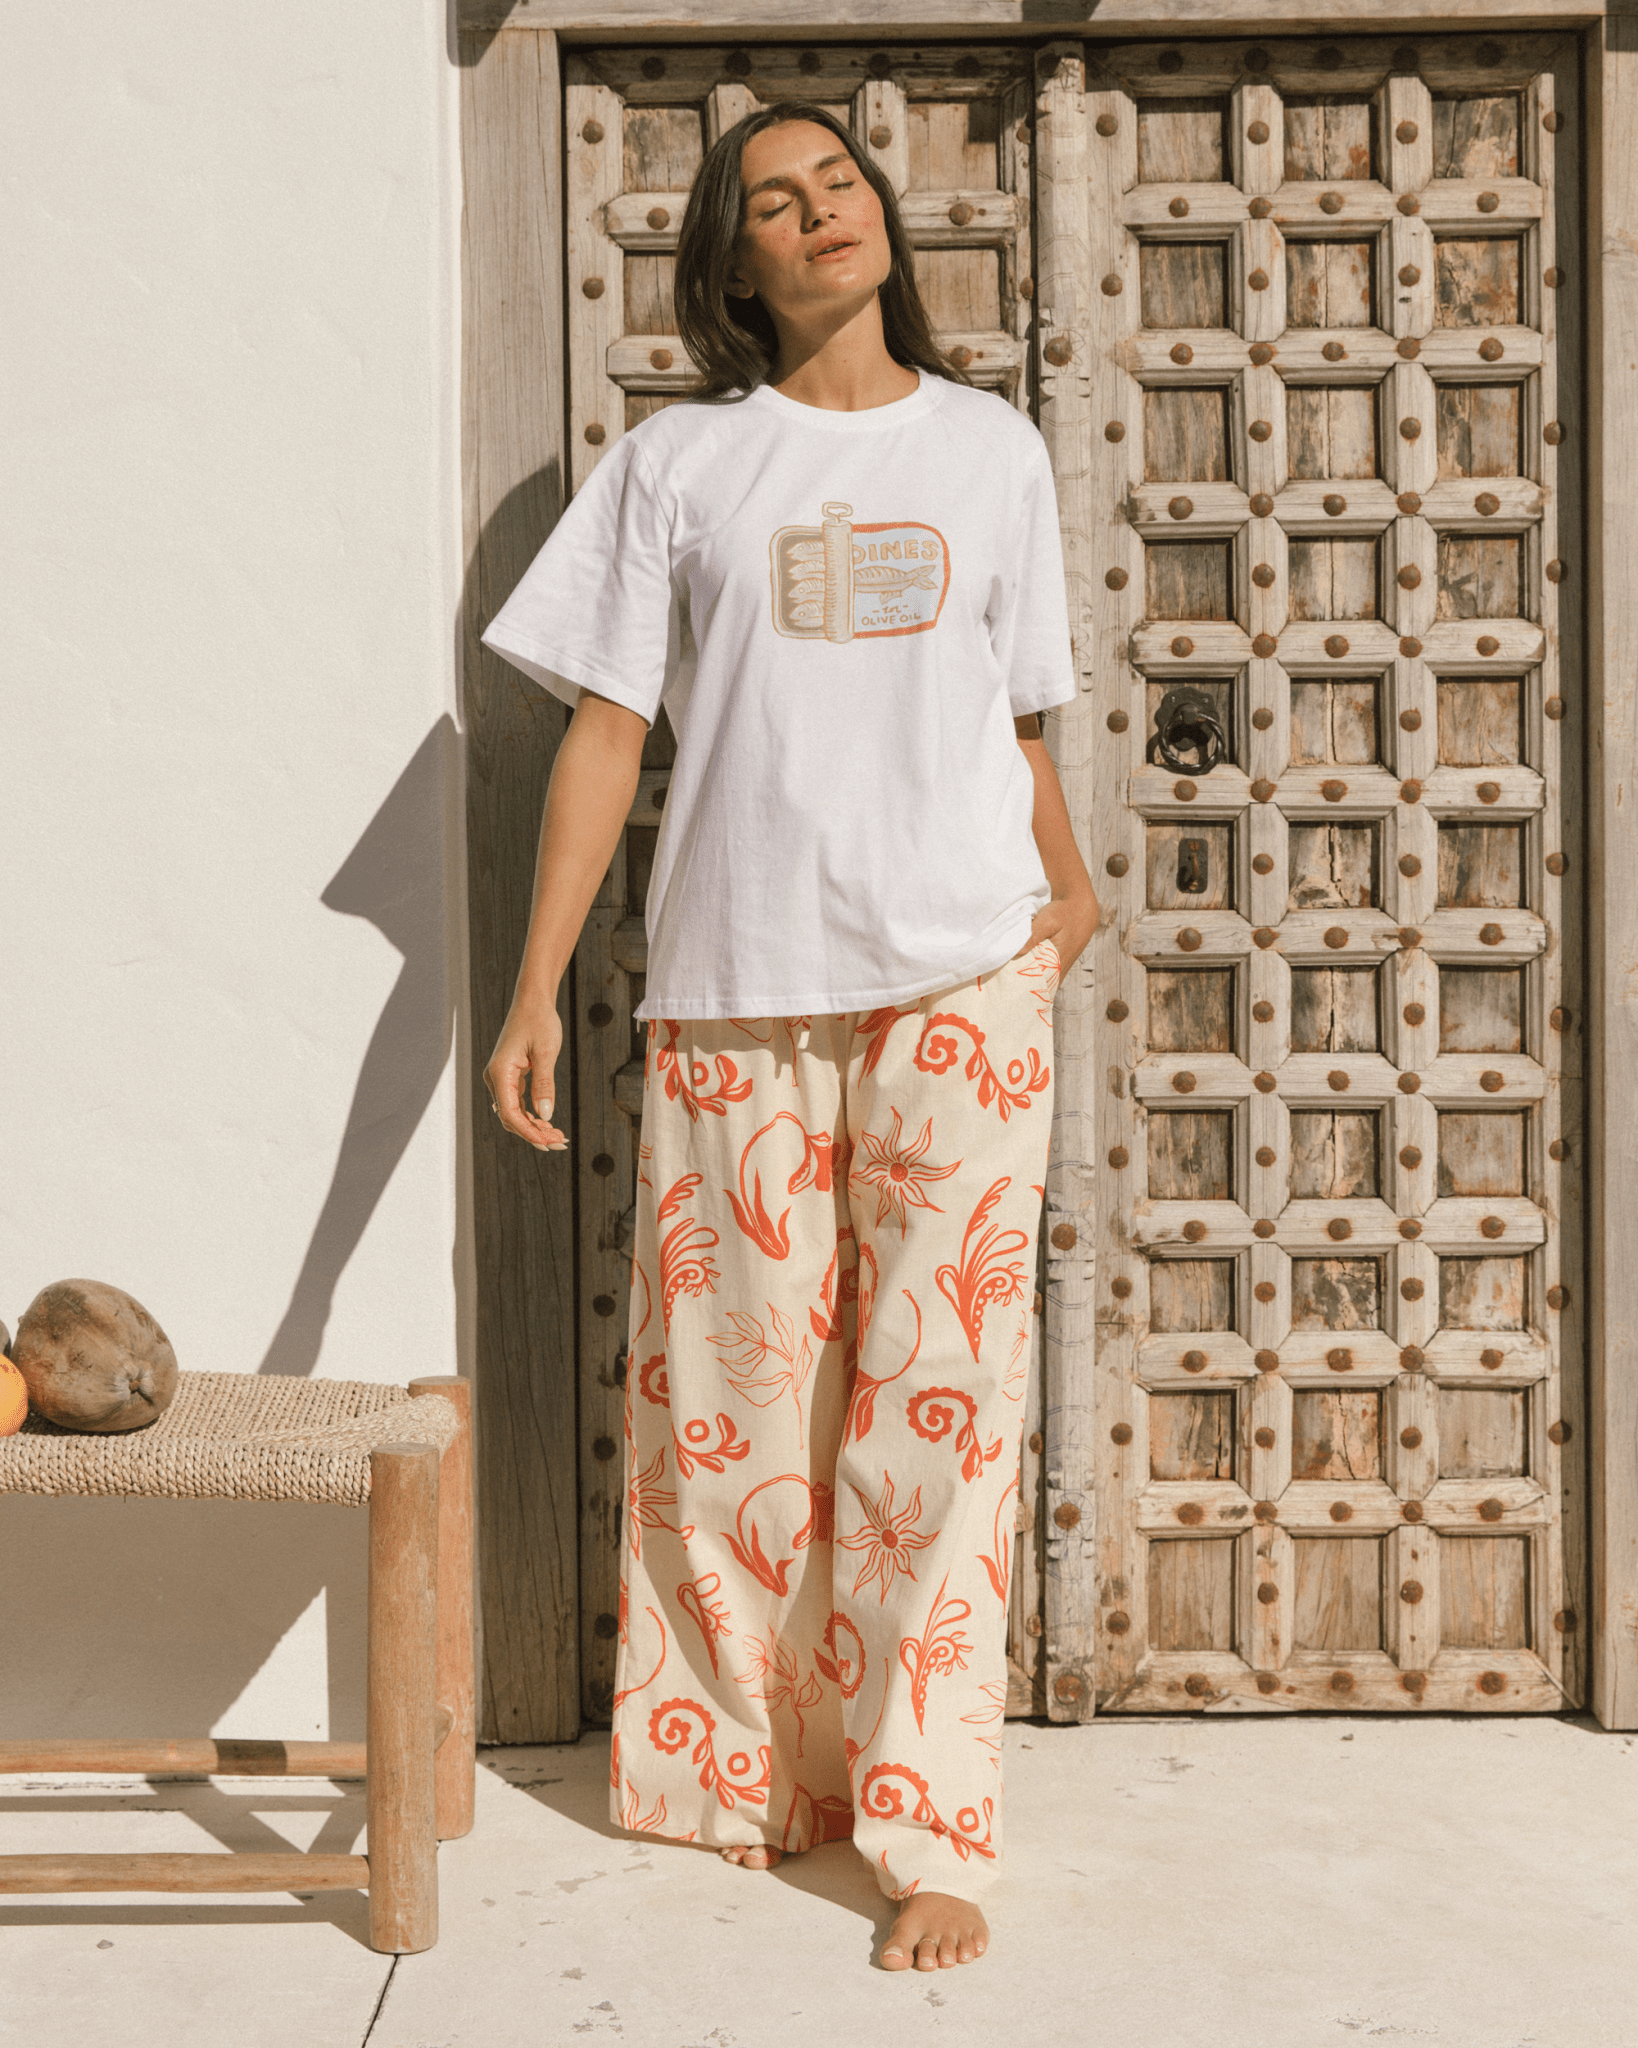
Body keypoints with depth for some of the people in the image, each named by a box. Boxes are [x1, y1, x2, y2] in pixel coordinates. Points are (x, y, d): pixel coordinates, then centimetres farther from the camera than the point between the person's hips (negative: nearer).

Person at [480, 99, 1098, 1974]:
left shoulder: (991, 447, 14)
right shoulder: (679, 463, 8)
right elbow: (604, 731, 5)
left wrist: (1067, 882, -1)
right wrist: (534, 987, -2)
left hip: (960, 976, 0)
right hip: (735, 989, 0)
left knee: (936, 1400, -3)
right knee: (737, 1392, 3)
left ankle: (928, 1823, 6)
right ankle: (753, 1773, 21)